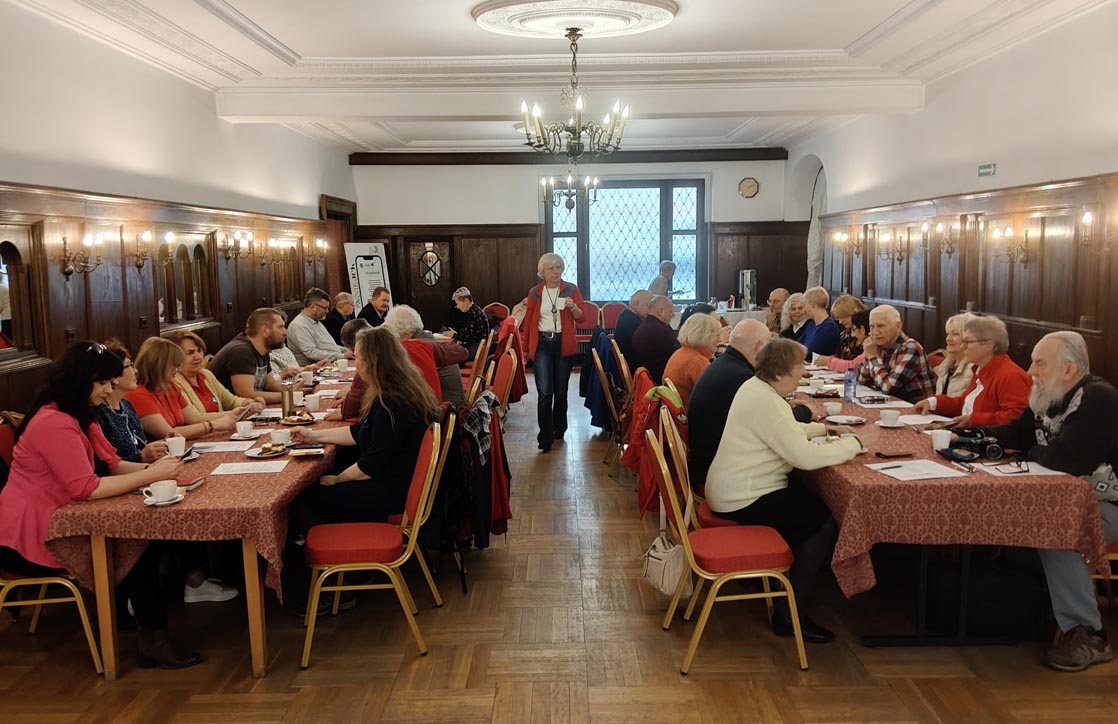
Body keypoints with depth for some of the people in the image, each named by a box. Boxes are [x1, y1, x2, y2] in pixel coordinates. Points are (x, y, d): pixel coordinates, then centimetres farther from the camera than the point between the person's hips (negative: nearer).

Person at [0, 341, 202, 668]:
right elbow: (86, 488, -28)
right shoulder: (55, 423, -23)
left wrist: (151, 467, -11)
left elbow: (111, 464, 8)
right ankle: (154, 641, -3)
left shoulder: (81, 416, 11)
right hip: (30, 540, -9)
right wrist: (151, 475, -25)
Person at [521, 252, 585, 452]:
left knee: (561, 390, 12)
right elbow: (529, 320, 9)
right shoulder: (534, 292, 4)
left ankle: (559, 429, 30)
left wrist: (573, 307, -19)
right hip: (541, 344, -1)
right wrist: (526, 347, 11)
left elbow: (581, 317, 2)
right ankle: (545, 437, -7)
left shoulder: (571, 289, 2)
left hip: (563, 344, 1)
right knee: (544, 392, -10)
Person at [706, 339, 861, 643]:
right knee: (824, 521, -6)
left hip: (733, 489, 11)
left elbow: (787, 431, 22)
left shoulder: (755, 386, 7)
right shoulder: (767, 403, -25)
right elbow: (806, 457, -28)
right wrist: (852, 445, -15)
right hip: (742, 501, -11)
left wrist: (822, 428, 10)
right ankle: (790, 615, 1)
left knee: (813, 500, 19)